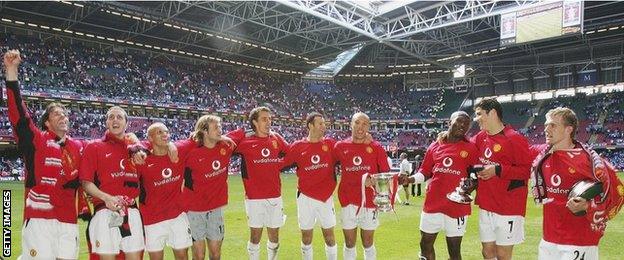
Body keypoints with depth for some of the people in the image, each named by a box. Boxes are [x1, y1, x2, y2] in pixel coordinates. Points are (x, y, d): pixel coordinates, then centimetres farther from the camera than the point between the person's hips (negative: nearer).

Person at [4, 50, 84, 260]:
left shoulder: (78, 147, 13)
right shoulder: (36, 140, 2)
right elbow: (17, 112, -9)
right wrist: (11, 70, -16)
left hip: (69, 220, 4)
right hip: (39, 217, -4)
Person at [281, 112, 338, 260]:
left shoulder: (330, 144, 0)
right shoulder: (298, 147, -4)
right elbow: (281, 164, 0)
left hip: (326, 197, 1)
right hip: (305, 197, -1)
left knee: (329, 235, 8)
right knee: (306, 236, 11)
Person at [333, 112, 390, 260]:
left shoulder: (376, 148, -2)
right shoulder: (340, 147, 0)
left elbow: (386, 175, -1)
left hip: (370, 202, 0)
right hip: (348, 202, 1)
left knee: (368, 244, 12)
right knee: (350, 244, 11)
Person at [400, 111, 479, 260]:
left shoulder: (470, 149, -1)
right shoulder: (435, 146, 7)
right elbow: (425, 172, 11)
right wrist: (411, 179, -6)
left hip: (457, 206, -3)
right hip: (432, 204, 3)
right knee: (425, 245, 13)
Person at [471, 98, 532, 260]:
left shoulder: (514, 139, -14)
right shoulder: (480, 138, 7)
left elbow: (526, 170, -16)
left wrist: (498, 170, -21)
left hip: (508, 208, -6)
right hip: (486, 206, 7)